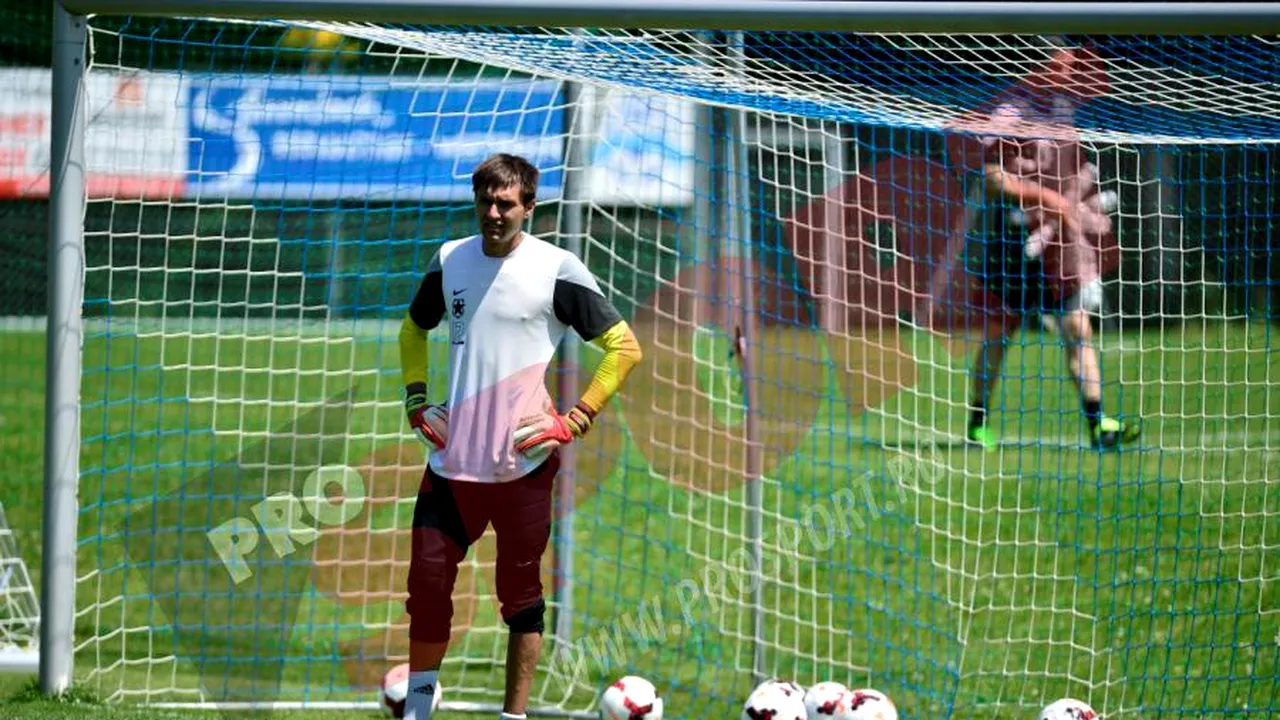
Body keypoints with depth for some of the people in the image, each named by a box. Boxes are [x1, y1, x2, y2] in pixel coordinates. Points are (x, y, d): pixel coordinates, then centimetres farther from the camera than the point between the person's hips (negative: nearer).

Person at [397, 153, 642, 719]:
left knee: (520, 590, 4)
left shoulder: (556, 269, -6)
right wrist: (416, 401, 13)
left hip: (522, 462, -4)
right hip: (452, 459, 4)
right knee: (427, 581, 1)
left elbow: (624, 347, -4)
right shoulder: (450, 260, 7)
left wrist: (575, 422, -8)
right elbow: (413, 330, 26)